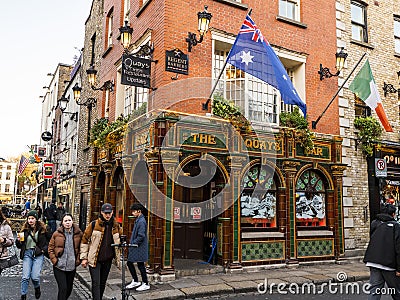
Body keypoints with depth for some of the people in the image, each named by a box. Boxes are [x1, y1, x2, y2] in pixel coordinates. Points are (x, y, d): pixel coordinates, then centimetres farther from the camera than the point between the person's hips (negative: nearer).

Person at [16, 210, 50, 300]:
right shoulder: (25, 230, 1)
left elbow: (49, 240, 9)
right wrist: (18, 240, -16)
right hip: (27, 254, 2)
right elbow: (19, 246, 4)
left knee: (35, 276, -7)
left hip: (38, 254, -1)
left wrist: (44, 249, -5)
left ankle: (37, 288, 26)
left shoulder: (42, 229, -4)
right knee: (25, 277, -4)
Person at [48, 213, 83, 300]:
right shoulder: (57, 233, -4)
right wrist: (54, 260, -6)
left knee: (69, 289, 14)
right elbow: (50, 248, 3)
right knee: (63, 289, -9)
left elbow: (81, 248, 8)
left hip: (72, 267, 2)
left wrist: (78, 260, 0)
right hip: (59, 267, -2)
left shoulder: (79, 233, -2)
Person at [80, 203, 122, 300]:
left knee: (102, 283, 15)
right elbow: (84, 240, -3)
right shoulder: (94, 225, -7)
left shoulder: (116, 226, 4)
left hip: (108, 260, 4)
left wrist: (119, 256, 14)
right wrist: (84, 257, -5)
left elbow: (121, 240, 19)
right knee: (96, 283, -7)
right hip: (94, 260, -4)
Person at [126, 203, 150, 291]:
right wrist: (131, 243, 14)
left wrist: (133, 243, -17)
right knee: (129, 263, 13)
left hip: (139, 248, -10)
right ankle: (135, 281, 25)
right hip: (134, 247, 10)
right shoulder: (138, 220, 12)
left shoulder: (141, 221, -19)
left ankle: (145, 284, 13)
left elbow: (141, 236, -24)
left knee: (140, 265, 0)